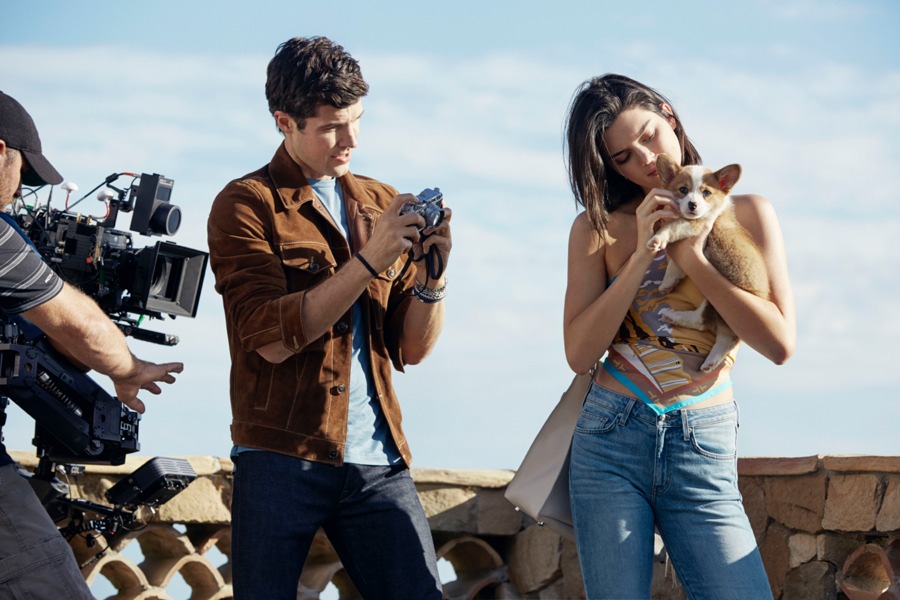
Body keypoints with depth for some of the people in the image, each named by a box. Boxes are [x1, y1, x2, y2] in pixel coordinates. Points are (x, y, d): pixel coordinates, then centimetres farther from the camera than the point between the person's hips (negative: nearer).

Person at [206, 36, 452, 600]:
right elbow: (272, 339, -13)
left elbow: (410, 350, 10)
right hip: (282, 460, -3)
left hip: (378, 462, 4)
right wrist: (369, 261, -18)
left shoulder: (383, 205, 12)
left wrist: (432, 275, -9)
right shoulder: (246, 205, -1)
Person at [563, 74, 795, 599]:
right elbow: (580, 354, -5)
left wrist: (691, 258, -9)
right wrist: (642, 255, -10)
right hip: (610, 441, 1)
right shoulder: (598, 229, 6)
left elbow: (780, 343, -7)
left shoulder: (748, 214, 4)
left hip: (705, 454, -1)